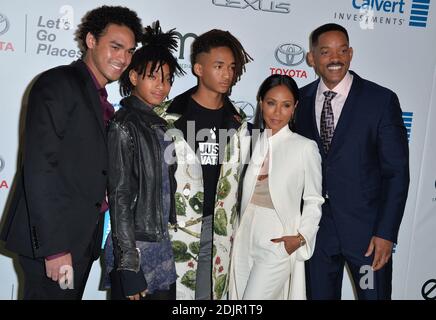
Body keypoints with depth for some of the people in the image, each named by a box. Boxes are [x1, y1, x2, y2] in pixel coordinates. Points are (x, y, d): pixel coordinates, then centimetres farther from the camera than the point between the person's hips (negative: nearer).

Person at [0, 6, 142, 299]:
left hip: (83, 238, 8)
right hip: (52, 242, -8)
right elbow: (39, 168, -18)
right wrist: (53, 247, -21)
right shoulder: (57, 83, -10)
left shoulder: (101, 101, 16)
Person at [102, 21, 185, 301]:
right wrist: (128, 263, -17)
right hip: (135, 247, -7)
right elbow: (120, 196, -15)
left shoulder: (160, 124, 10)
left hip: (164, 245, 7)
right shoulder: (124, 125, -11)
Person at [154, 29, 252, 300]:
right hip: (174, 228, -3)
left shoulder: (237, 123, 9)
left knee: (210, 293, 9)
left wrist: (233, 228, 10)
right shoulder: (170, 117, -2)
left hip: (218, 229, 3)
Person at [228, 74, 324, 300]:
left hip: (278, 243, -5)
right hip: (245, 240, 5)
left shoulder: (305, 147, -8)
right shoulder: (252, 143, 5)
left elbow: (313, 200, -1)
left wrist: (301, 237, -12)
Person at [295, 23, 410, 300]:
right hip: (316, 226, 3)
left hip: (366, 228, -3)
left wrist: (386, 233, -12)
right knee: (318, 294, 14)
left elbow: (397, 172, -8)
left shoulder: (381, 100, -8)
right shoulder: (301, 100, 2)